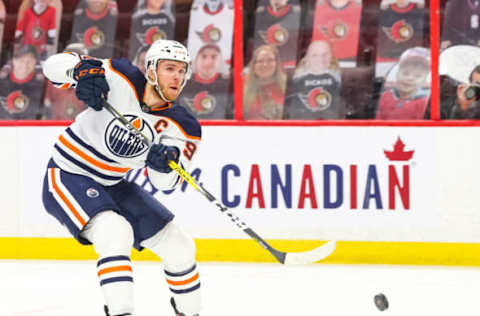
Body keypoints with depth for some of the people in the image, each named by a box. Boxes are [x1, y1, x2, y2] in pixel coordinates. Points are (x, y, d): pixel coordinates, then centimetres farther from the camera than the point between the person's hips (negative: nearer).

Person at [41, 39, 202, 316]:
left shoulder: (181, 126, -7)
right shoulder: (121, 80, -19)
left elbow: (166, 182, -15)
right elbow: (55, 64, -16)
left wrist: (165, 164, -38)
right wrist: (82, 68, -38)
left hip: (112, 186, 6)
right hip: (67, 176, -6)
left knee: (179, 246, 6)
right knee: (115, 232, -33)